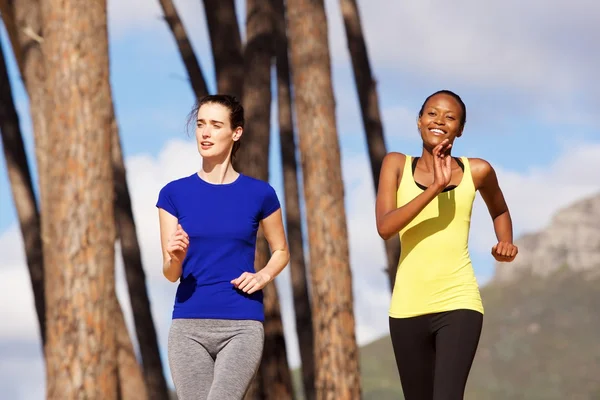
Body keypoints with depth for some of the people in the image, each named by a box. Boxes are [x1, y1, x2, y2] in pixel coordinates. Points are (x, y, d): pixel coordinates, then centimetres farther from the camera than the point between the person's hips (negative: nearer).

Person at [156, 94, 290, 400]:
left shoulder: (259, 194, 3)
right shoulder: (174, 194, 5)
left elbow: (281, 251, 18)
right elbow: (170, 274, 3)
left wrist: (263, 276, -3)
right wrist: (176, 258, -20)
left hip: (242, 326, -2)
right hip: (189, 327, 2)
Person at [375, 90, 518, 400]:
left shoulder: (476, 171, 3)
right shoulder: (396, 165, 3)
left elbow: (499, 211, 25)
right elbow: (385, 227, -12)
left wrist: (506, 243, 3)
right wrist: (434, 188, -21)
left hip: (458, 303, -2)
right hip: (408, 306, 2)